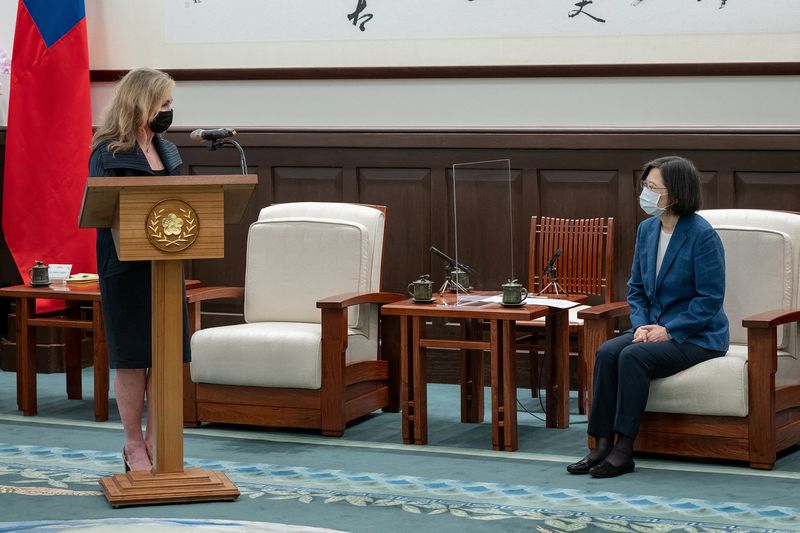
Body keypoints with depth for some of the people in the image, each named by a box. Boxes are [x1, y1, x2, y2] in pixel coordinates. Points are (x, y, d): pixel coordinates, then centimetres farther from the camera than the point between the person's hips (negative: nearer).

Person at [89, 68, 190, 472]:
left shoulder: (167, 151, 13)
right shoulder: (108, 154, -8)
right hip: (126, 267, -6)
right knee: (132, 357, 1)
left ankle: (155, 440, 17)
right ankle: (133, 446, 11)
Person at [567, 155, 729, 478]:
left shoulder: (702, 235, -15)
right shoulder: (647, 230, 7)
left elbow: (710, 298, -16)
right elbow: (636, 288, 14)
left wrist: (668, 331, -20)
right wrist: (641, 325, -4)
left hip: (697, 336, -7)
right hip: (656, 328, 7)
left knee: (634, 356, -30)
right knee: (607, 352, -21)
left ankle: (623, 450, -25)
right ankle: (602, 445, -22)